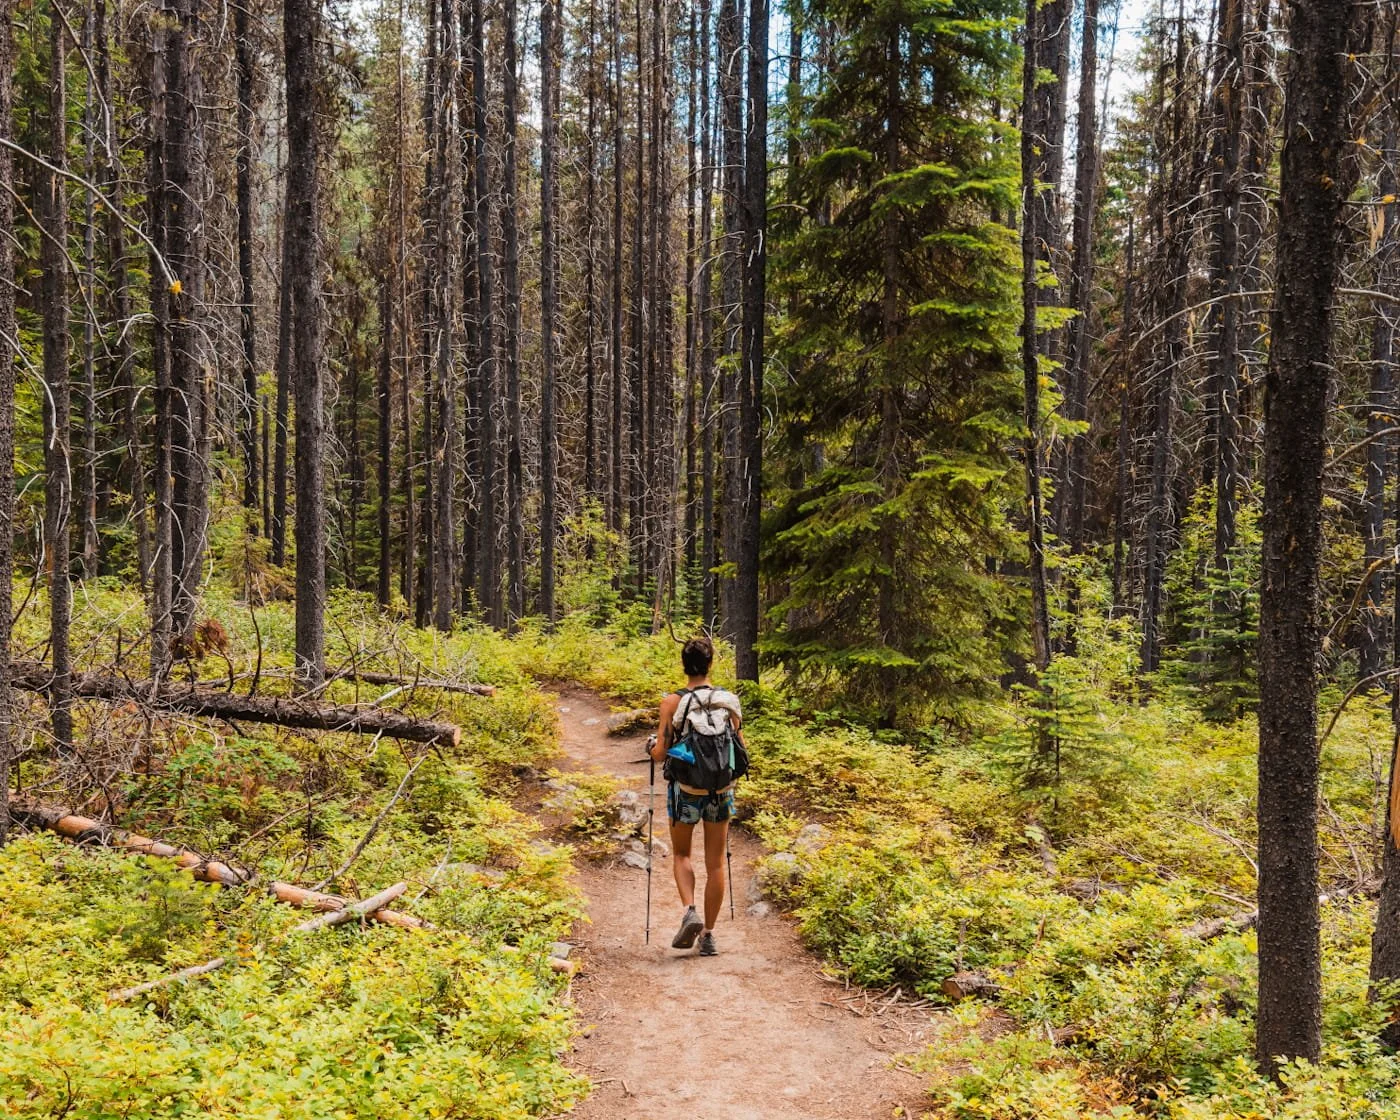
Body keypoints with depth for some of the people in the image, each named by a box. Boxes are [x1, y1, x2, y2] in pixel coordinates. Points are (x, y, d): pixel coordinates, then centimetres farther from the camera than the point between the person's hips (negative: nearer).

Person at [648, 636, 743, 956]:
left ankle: (689, 911, -3)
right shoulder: (729, 701, -3)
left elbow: (659, 753, -12)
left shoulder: (673, 702, -10)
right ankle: (708, 934, 15)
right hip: (721, 790, 2)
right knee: (715, 863, 12)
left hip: (686, 789, -2)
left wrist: (652, 746, 10)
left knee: (681, 854, 19)